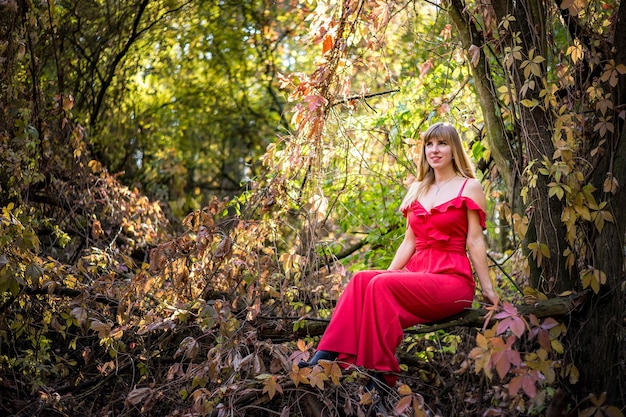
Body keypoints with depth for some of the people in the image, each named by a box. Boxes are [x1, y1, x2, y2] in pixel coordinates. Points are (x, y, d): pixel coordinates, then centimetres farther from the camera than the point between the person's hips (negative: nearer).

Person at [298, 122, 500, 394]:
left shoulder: (469, 187, 3)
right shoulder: (418, 190, 20)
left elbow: (475, 241, -1)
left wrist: (487, 288, -4)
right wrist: (388, 273, 8)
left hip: (453, 280, -5)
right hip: (418, 274, 6)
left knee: (382, 285, -30)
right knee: (362, 279, -24)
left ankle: (379, 378, -32)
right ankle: (326, 357, -36)